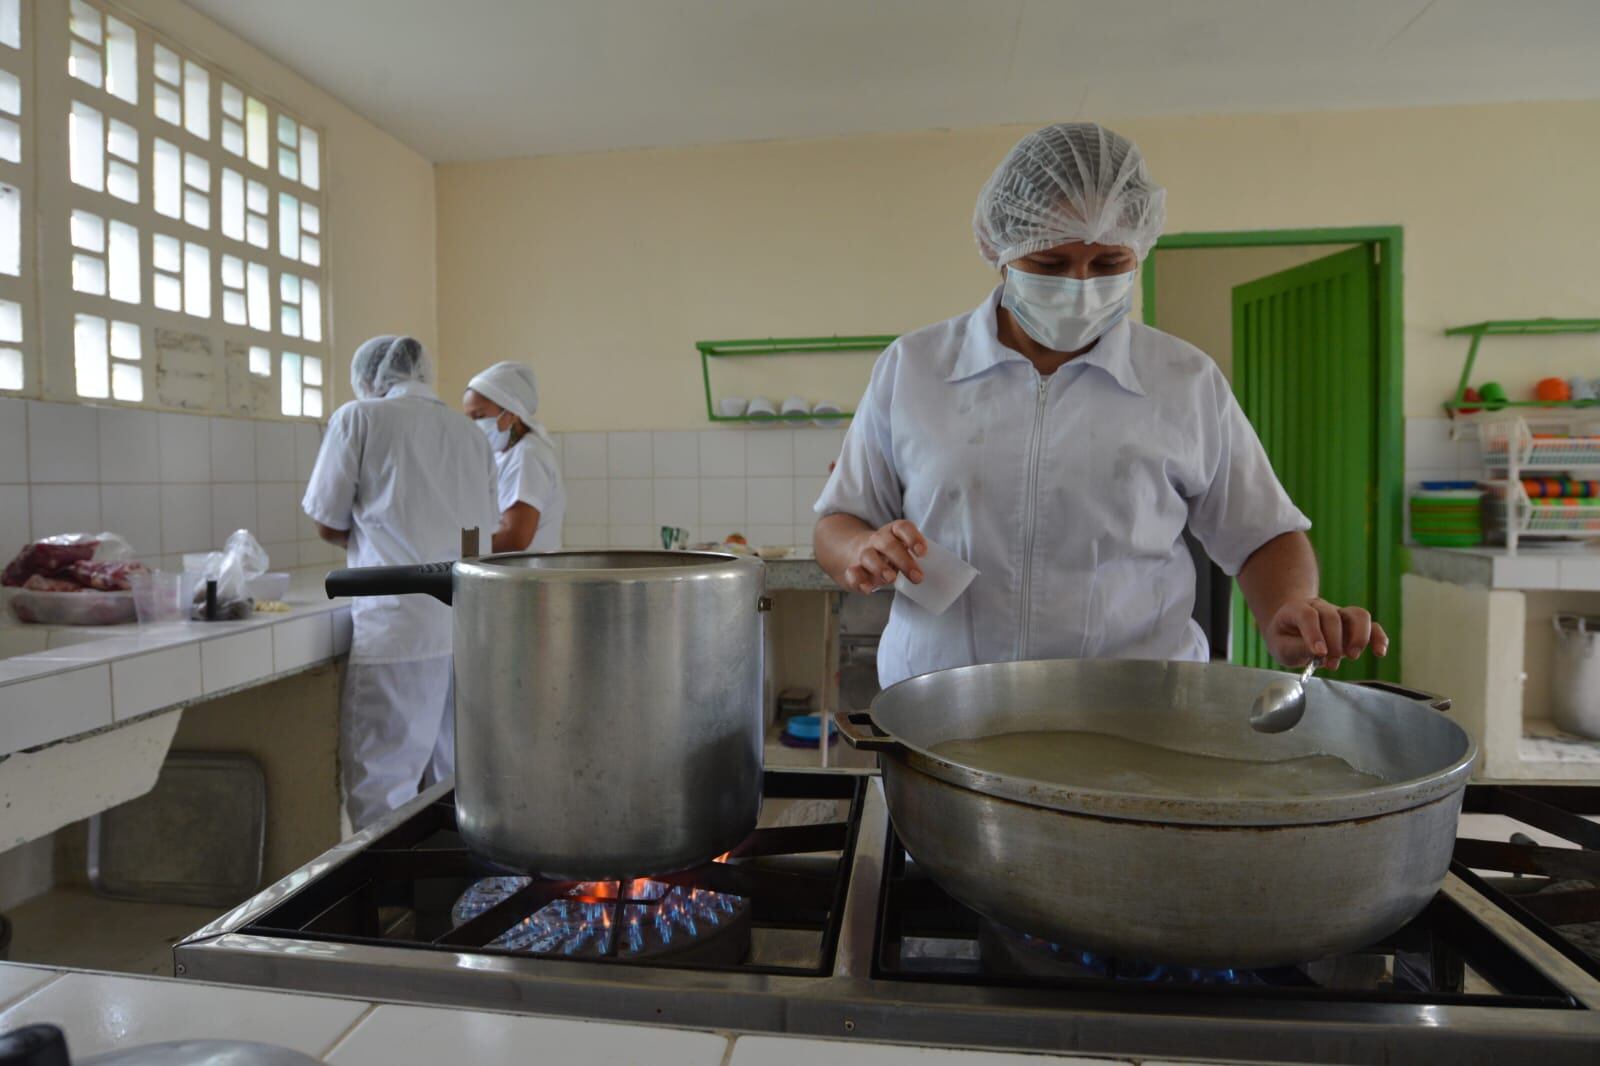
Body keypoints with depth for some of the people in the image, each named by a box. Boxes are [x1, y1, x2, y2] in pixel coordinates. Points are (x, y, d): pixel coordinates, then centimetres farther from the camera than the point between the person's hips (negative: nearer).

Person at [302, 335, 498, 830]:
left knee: (381, 789, 2)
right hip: (470, 630, 6)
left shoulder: (358, 417, 1)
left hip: (398, 629, -5)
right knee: (454, 780, 14)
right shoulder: (471, 434, 14)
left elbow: (327, 525, 5)